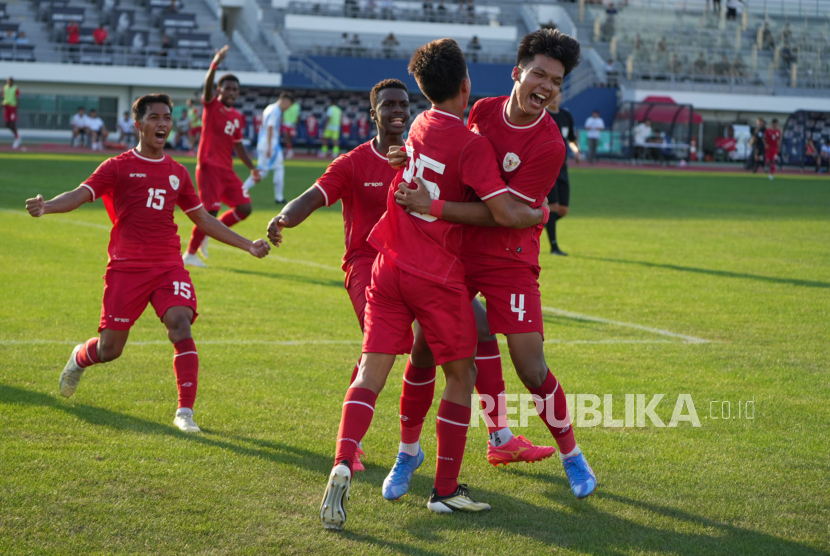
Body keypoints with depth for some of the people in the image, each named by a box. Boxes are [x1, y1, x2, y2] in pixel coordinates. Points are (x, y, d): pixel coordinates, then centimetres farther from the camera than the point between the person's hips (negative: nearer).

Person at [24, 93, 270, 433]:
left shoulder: (177, 173, 15)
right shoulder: (118, 167, 1)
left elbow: (203, 219, 25)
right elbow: (80, 194, -13)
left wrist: (247, 245, 23)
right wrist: (46, 207, -34)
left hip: (168, 267, 3)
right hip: (126, 267, -3)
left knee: (181, 326, -22)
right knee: (109, 350, 0)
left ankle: (185, 411, -18)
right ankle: (79, 360, 38)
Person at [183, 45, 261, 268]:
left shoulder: (238, 117, 14)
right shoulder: (212, 105, -4)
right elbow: (207, 87, -24)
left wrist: (252, 168, 20)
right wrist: (215, 64, -41)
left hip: (227, 170, 7)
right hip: (209, 167, -7)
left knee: (244, 208, 1)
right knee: (211, 211, -12)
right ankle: (190, 254, 3)